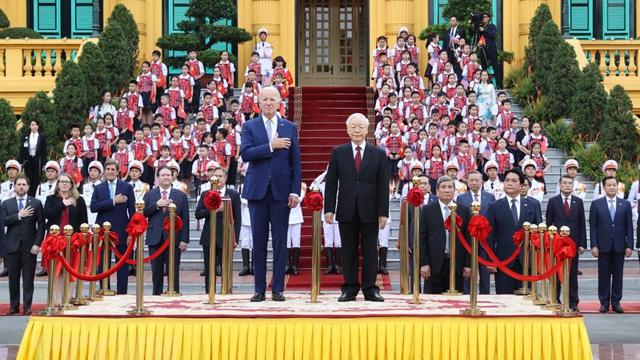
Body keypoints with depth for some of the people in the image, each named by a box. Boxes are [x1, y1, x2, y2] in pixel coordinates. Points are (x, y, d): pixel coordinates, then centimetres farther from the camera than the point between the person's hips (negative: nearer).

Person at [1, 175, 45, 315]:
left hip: (29, 246, -1)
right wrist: (19, 216, -13)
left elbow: (41, 225, 2)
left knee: (28, 278, -2)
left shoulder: (36, 203, 6)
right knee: (13, 278, 4)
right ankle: (14, 306, 10)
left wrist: (37, 243, -7)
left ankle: (27, 306, 1)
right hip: (12, 246, 1)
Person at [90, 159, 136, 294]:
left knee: (123, 265, 3)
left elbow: (132, 210, 2)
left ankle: (122, 293, 8)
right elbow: (93, 207, -8)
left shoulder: (127, 187, 3)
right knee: (103, 264, 6)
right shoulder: (98, 188, 7)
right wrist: (113, 201, -17)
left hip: (121, 231, -1)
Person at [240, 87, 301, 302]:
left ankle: (278, 289, 5)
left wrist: (295, 191, -2)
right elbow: (245, 154, -9)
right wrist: (271, 146, -16)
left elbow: (296, 162, 6)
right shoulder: (249, 127, 6)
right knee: (259, 242, 3)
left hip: (281, 190, 0)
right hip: (258, 190, 0)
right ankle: (259, 289, 8)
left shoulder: (289, 128, 9)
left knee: (280, 242, 1)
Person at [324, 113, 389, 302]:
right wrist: (329, 208, -3)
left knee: (370, 251, 3)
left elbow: (383, 186, 3)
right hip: (347, 211, 0)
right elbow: (331, 183, 5)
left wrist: (383, 212, -3)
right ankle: (349, 289, 10)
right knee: (348, 252, 5)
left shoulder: (379, 154, 5)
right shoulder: (338, 153, 6)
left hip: (370, 211, 0)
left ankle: (370, 289, 7)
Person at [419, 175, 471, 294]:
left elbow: (468, 238, 8)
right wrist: (423, 263, -5)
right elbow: (422, 238, 2)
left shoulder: (464, 211, 9)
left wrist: (468, 264, 2)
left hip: (457, 264, 1)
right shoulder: (427, 210, 5)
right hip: (435, 264, -1)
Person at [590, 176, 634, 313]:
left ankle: (616, 302, 11)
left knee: (618, 275, 5)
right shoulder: (596, 204, 2)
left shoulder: (625, 204, 6)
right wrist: (594, 245, -7)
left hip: (619, 246, 1)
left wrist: (629, 245, -2)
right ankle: (604, 303, 9)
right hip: (603, 246, -1)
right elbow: (593, 226, 0)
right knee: (604, 275, 3)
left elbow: (629, 226, 5)